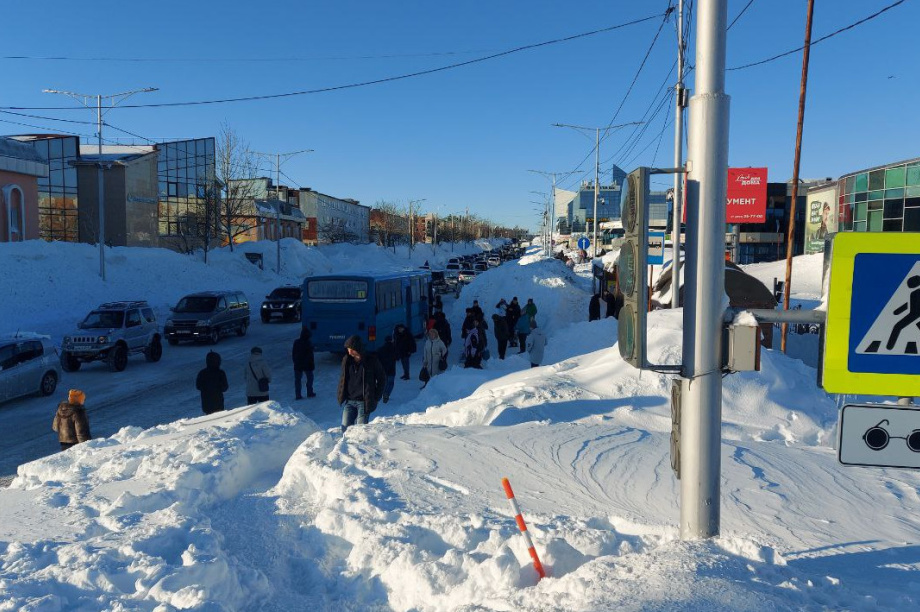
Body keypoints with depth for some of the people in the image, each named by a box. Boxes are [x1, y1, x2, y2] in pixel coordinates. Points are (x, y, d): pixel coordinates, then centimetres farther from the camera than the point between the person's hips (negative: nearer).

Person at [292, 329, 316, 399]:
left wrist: (295, 361, 14)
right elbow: (310, 355, -13)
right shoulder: (309, 343, -15)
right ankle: (309, 393, 20)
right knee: (310, 377, 16)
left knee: (297, 379, 7)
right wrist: (313, 364, -5)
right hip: (307, 364, -3)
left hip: (297, 365, 3)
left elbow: (293, 353, 3)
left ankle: (297, 395, 5)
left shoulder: (296, 342, -3)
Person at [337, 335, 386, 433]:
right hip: (349, 401, 4)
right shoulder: (346, 360, 3)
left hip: (364, 402, -3)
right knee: (345, 428, -2)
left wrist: (376, 397, -3)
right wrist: (340, 395, 8)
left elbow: (382, 379, 1)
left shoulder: (371, 360, -7)